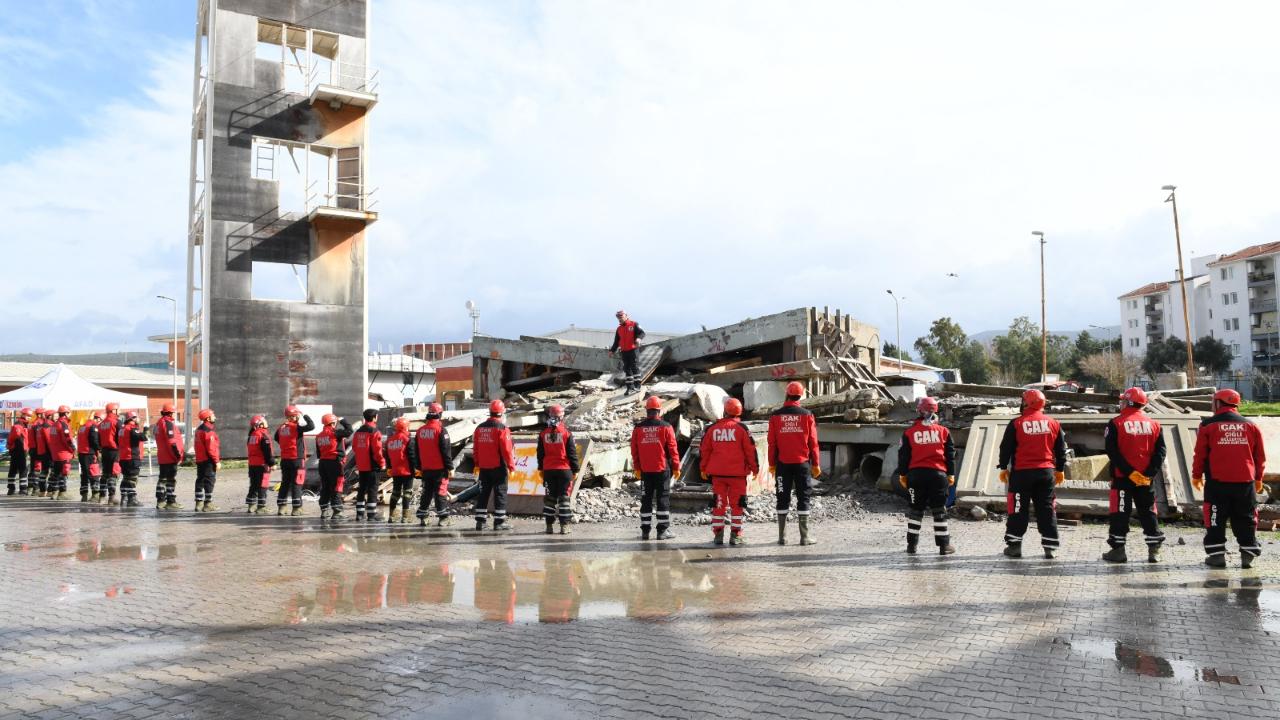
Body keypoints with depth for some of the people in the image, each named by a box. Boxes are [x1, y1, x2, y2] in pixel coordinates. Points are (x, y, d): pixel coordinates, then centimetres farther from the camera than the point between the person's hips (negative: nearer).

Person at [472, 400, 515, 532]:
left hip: (484, 467, 6)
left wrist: (477, 464, 22)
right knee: (500, 494, 1)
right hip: (498, 467, -6)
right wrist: (511, 465, -6)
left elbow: (475, 448, 13)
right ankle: (499, 522, 0)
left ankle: (480, 521, 14)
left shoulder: (479, 428, 7)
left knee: (483, 493, 12)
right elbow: (507, 449, -15)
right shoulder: (502, 428, -12)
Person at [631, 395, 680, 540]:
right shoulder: (666, 427, -6)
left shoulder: (638, 428, 2)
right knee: (663, 499, 3)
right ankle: (663, 531, 2)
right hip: (663, 469, -2)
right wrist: (676, 467, 2)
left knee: (646, 500, 9)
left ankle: (645, 531, 10)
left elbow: (634, 450, 6)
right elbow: (673, 449, -5)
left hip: (645, 470, 3)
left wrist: (637, 468, 14)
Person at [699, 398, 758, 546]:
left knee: (719, 503, 10)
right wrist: (755, 468, 7)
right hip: (737, 473, -3)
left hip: (717, 473, 3)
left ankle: (717, 535, 10)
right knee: (737, 504, 4)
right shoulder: (741, 428, -4)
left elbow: (704, 450, 10)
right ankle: (735, 535, 2)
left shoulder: (712, 428, 5)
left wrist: (703, 469, 20)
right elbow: (750, 449, -3)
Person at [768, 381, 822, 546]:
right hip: (802, 463, -1)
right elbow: (813, 442, -1)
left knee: (783, 498, 8)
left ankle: (782, 536, 10)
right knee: (803, 498, 5)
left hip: (783, 464, 1)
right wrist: (816, 464, 7)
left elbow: (772, 442, 1)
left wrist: (772, 464, 9)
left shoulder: (775, 416, -1)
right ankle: (804, 536, 4)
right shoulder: (807, 415, -3)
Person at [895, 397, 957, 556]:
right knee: (939, 510, 7)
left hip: (916, 474, 0)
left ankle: (912, 544, 12)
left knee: (915, 510, 10)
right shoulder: (943, 431, 2)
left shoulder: (909, 433, 0)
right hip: (938, 474, 0)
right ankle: (944, 545, 8)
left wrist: (902, 474, 12)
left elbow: (903, 455, 3)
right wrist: (951, 474, 12)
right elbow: (950, 454, 5)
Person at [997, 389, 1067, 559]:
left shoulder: (1016, 424, -7)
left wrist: (1004, 468, 7)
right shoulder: (1053, 424, 5)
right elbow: (1061, 449, 11)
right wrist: (1060, 470, 21)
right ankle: (1050, 547, 9)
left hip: (1022, 472, -3)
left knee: (1019, 510, 4)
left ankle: (1014, 545, 6)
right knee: (1046, 509, 9)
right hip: (1046, 472, 3)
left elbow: (1006, 448, -3)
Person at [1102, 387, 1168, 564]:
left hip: (1122, 477, -4)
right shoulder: (1153, 425, 6)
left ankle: (1118, 550, 4)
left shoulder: (1116, 424, -7)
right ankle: (1154, 550, 12)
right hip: (1146, 478, 4)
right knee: (1148, 513, 12)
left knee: (1120, 513, 3)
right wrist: (1150, 473, -5)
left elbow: (1113, 452, -15)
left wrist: (1129, 472, -15)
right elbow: (1160, 452, 0)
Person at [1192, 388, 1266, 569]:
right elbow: (1260, 456, 11)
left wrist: (1196, 475, 9)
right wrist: (1258, 478, 22)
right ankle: (1248, 554, 9)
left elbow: (1200, 454, -3)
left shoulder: (1208, 425, -4)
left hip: (1217, 481, -3)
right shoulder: (1251, 426, 6)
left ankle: (1217, 555, 4)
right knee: (1246, 520, 11)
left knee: (1216, 520, 4)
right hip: (1245, 481, 3)